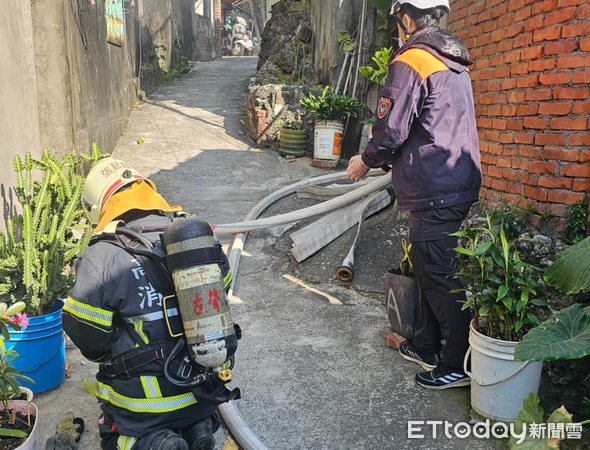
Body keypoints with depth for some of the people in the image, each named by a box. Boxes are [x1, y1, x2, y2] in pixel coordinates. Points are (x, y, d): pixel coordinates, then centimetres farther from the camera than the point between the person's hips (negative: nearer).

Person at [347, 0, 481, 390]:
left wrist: (366, 161, 4)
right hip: (462, 184, 9)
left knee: (440, 277, 0)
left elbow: (391, 130, -16)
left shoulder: (410, 61, -12)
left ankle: (460, 364, 11)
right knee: (430, 269, 18)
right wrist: (380, 159, 26)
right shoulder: (456, 65, 17)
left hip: (434, 192, -9)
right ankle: (425, 347, 31)